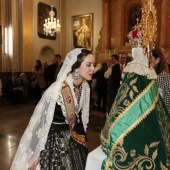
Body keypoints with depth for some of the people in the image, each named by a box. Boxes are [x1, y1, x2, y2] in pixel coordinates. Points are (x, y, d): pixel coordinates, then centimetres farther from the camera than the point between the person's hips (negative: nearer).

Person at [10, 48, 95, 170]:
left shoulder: (85, 87, -5)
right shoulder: (56, 90, -26)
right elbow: (41, 122, -18)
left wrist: (81, 138, 16)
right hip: (54, 141, -6)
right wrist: (35, 155, -10)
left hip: (74, 140, 7)